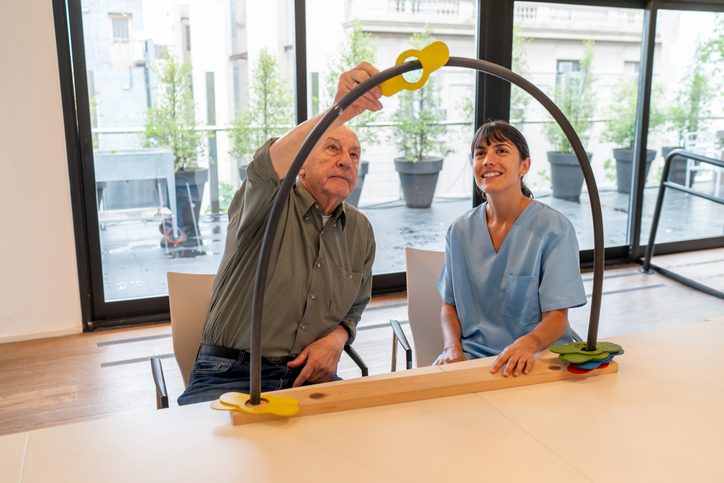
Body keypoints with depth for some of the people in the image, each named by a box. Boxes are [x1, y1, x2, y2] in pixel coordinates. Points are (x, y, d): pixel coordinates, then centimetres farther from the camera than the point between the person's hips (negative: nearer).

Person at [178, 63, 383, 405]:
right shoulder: (272, 205, -7)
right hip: (230, 376, -4)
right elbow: (267, 169, -33)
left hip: (310, 375, 5)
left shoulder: (360, 230, 11)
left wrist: (336, 338, -2)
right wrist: (339, 112, -49)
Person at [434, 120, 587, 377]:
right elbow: (450, 305, 10)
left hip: (537, 356, -3)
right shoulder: (460, 230, 4)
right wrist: (453, 348, -9)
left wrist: (527, 344, -30)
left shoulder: (555, 228, -7)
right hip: (473, 353, 3)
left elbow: (557, 317, -9)